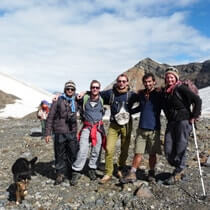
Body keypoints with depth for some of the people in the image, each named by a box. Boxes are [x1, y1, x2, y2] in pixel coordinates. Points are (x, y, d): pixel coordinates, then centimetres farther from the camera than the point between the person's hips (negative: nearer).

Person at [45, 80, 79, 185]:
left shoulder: (76, 102, 11)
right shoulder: (58, 101, 0)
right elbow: (50, 117, -1)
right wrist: (48, 133, -4)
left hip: (72, 132, 3)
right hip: (60, 132, -3)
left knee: (73, 153, 5)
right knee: (60, 154, 3)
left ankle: (72, 173, 23)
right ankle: (60, 174, 19)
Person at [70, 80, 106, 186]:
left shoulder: (102, 99, 4)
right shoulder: (84, 98, -1)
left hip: (98, 127, 2)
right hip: (87, 127, -2)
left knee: (96, 151, 8)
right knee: (83, 150, -11)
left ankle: (92, 169, 27)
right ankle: (76, 172, 0)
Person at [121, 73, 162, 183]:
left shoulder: (159, 94, -2)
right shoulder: (141, 94, 9)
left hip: (154, 129, -2)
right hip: (142, 128, 3)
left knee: (152, 153, 8)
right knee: (138, 152, 1)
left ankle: (151, 173, 25)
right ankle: (132, 174, 5)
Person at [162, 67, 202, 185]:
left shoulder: (181, 88, -8)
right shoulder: (165, 91, 12)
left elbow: (197, 100, -12)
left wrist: (194, 116, -11)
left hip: (183, 121, -7)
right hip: (171, 122, 7)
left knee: (180, 148, -1)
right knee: (168, 149, 5)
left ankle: (177, 173, 15)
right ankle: (180, 170, 25)